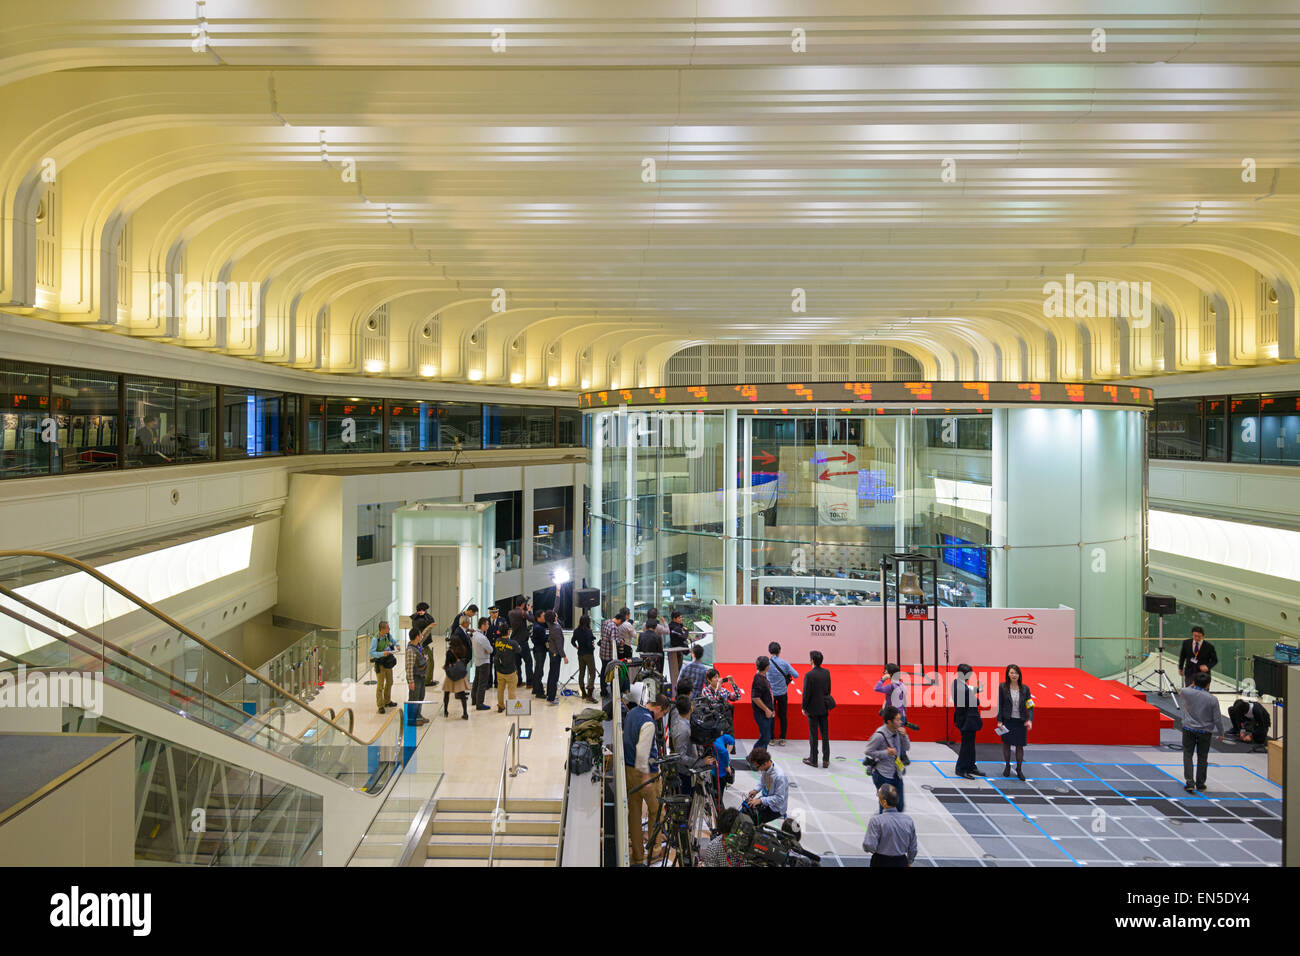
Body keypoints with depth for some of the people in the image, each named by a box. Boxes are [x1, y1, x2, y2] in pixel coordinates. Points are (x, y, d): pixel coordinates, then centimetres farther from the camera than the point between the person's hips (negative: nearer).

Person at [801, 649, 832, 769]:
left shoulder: (809, 675, -20)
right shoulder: (827, 672, -1)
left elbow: (806, 693, -16)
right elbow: (828, 689, 8)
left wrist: (804, 708, -3)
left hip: (813, 709, -5)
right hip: (824, 708, 6)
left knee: (813, 735, 5)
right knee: (825, 734, 11)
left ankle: (813, 759, 15)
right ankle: (826, 760, 16)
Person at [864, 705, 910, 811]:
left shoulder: (897, 731, -3)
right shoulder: (880, 735, -22)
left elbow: (907, 748, 5)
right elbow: (868, 751, -14)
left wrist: (904, 736, -12)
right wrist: (886, 753, -22)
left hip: (896, 774, 6)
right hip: (883, 776, -6)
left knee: (899, 807, 12)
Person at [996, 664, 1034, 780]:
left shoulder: (1025, 688, -1)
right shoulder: (1002, 687, -4)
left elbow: (1030, 706, 0)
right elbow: (1000, 704, -2)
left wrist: (1030, 720, -13)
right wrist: (999, 721, -5)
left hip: (1021, 721, 1)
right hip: (1007, 720, -1)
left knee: (1020, 745, 5)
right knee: (1006, 744, 8)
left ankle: (1019, 769, 20)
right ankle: (1007, 766, 27)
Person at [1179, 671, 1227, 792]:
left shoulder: (1187, 692, -10)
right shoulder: (1212, 699, -11)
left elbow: (1180, 693, 16)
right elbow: (1217, 718, -5)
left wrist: (1192, 686, 25)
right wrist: (1221, 733, 9)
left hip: (1189, 729, 0)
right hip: (1205, 731, 0)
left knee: (1188, 754, 5)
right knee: (1202, 757, 12)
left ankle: (1189, 781, -7)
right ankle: (1200, 783, 21)